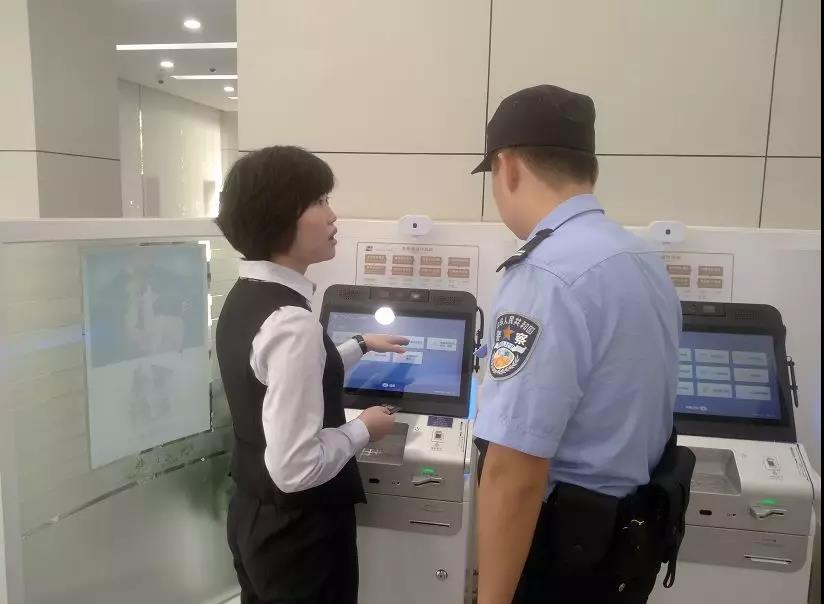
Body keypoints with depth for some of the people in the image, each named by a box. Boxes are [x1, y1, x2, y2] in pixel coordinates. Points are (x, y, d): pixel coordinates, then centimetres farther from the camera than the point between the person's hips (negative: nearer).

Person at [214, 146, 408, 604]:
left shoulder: (244, 299, 1)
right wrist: (362, 430, -14)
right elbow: (295, 467, -30)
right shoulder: (291, 321, -29)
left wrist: (361, 347, 23)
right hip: (297, 533, -8)